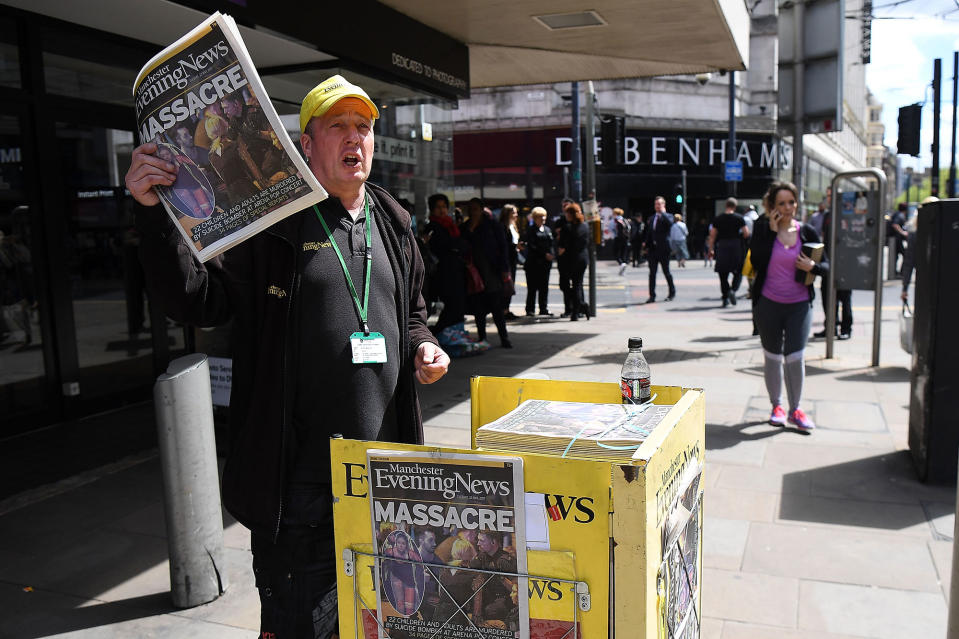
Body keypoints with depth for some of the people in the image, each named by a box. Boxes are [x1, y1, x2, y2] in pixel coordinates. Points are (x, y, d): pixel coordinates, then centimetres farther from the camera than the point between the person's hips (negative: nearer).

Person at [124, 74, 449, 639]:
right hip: (299, 480, -5)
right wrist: (156, 214, -25)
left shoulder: (393, 225, 11)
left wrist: (423, 346, 3)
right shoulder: (271, 221, -7)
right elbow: (196, 298, -13)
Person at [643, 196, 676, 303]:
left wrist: (662, 212, -17)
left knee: (666, 272, 4)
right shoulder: (651, 218, 16)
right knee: (652, 273, 2)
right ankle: (652, 296, 5)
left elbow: (670, 223, -26)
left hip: (663, 249, -5)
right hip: (652, 249, 5)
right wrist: (646, 244, 12)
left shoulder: (667, 216, -1)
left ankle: (672, 293, 21)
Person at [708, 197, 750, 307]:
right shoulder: (739, 218, -3)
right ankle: (733, 290, -15)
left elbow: (712, 236, 2)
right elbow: (746, 234, -6)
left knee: (723, 274, 8)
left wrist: (711, 249, 8)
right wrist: (739, 236, 14)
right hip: (736, 247, -2)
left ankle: (725, 298, 8)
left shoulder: (718, 219, 3)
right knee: (738, 273, 10)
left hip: (722, 248, 2)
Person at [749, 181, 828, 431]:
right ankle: (776, 406, 25)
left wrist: (812, 267, -14)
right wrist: (771, 230, -18)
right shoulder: (763, 229, -4)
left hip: (799, 305, 0)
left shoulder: (807, 232, 1)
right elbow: (757, 262, -18)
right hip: (768, 303, 0)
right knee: (772, 357, 10)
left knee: (795, 357, -5)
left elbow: (826, 265, 8)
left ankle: (795, 410, 12)